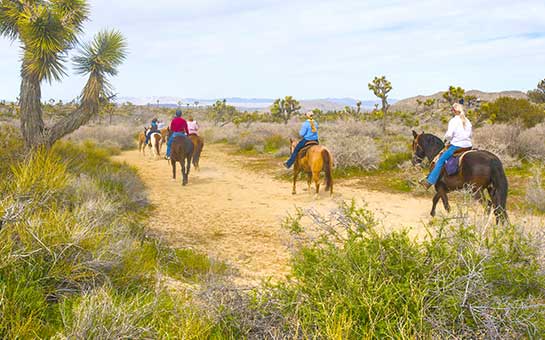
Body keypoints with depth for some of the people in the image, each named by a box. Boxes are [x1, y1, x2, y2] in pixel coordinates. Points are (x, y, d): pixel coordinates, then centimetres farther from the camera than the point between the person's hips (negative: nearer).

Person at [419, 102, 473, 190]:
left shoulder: (454, 120, -6)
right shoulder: (467, 121, 14)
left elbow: (449, 134, -13)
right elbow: (470, 135, 17)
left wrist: (448, 141, 6)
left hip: (457, 145, -7)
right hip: (468, 145, 7)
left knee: (441, 160, -4)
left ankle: (430, 181, -9)